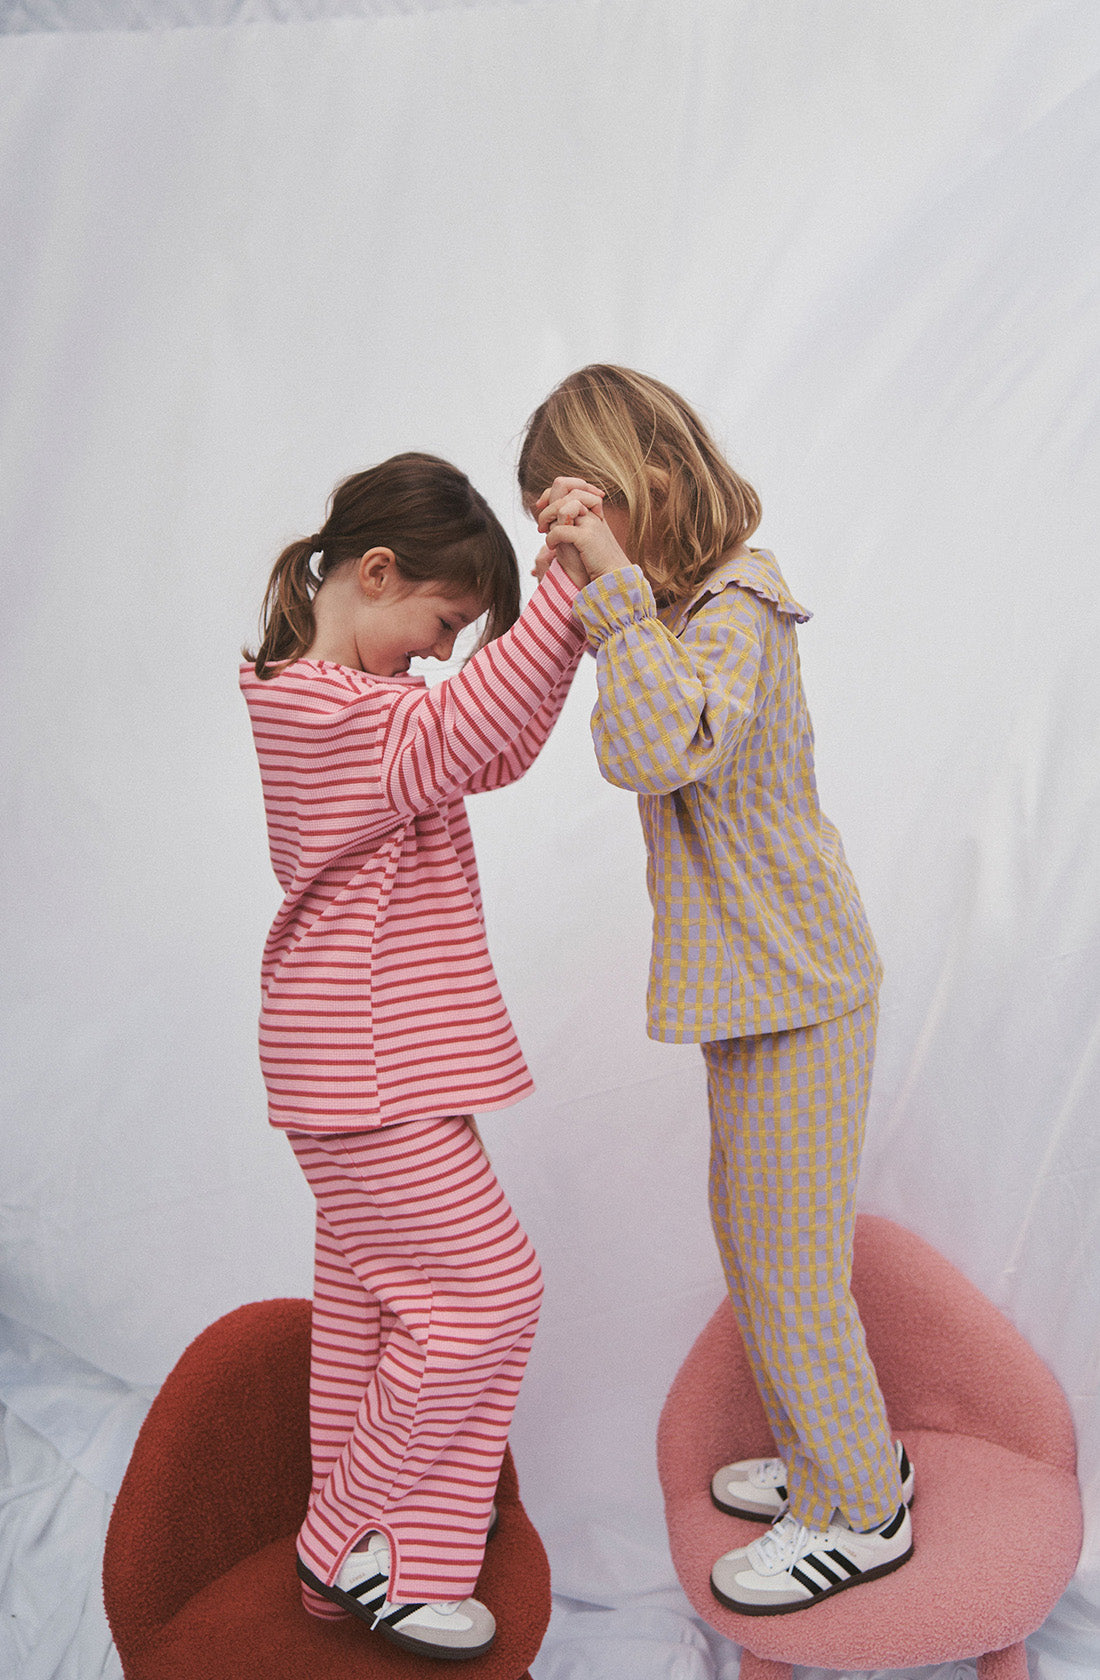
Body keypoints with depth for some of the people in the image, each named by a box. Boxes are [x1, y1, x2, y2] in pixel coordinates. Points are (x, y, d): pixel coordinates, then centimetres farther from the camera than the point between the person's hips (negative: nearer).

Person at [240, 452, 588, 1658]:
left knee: (368, 1303, 17)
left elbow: (496, 754, 12)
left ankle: (351, 1560, 33)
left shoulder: (350, 696, 13)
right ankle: (349, 1545, 16)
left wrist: (565, 613, 2)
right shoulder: (321, 706, -19)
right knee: (487, 1289, -2)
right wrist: (566, 586, -30)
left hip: (368, 1062, 11)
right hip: (364, 1073, -11)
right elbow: (461, 732, -32)